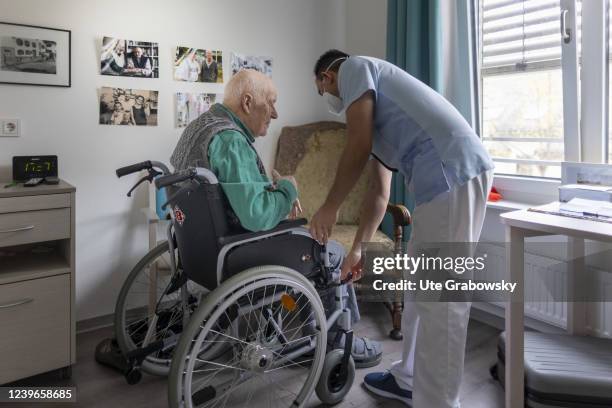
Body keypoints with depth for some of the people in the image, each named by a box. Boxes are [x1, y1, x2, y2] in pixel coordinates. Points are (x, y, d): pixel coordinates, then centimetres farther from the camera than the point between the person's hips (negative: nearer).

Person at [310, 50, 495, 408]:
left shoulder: (354, 67, 8)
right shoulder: (373, 108, 32)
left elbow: (358, 150, -5)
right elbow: (380, 192, 30)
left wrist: (330, 208, 6)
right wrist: (358, 250, 33)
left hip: (451, 173, -10)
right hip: (454, 173, 10)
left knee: (440, 300, -4)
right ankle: (410, 379, 34)